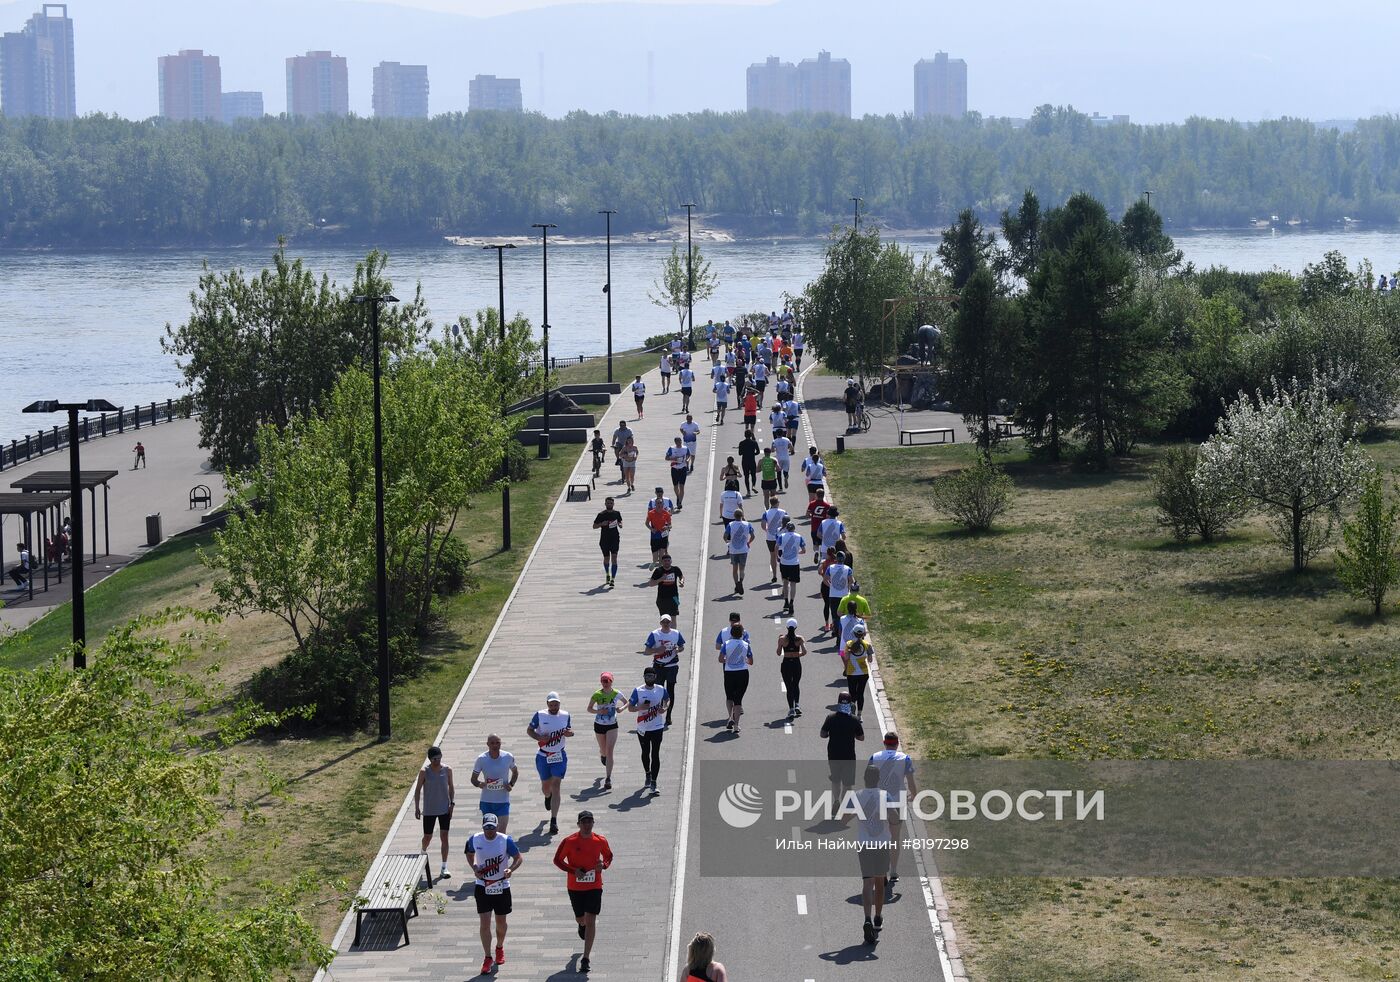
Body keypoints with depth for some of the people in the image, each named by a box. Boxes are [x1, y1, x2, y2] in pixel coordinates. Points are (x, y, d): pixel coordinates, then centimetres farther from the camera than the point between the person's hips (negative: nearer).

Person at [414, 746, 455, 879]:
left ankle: (444, 868, -1)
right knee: (428, 836, 9)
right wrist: (417, 807, -5)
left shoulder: (447, 770, -3)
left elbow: (451, 787, 6)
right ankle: (423, 853, 45)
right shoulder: (424, 772, -9)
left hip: (444, 809, 1)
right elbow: (418, 789, -2)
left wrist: (452, 803, -3)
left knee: (444, 837, -4)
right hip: (429, 810, -1)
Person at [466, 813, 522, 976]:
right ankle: (487, 958, 2)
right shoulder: (474, 840, -8)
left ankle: (500, 947, 42)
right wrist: (474, 867, -7)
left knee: (501, 922, 14)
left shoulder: (505, 840, -15)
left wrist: (511, 869, -28)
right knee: (485, 923, -5)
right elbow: (470, 854, 13)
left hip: (502, 887, 0)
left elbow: (519, 858, -8)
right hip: (483, 887, 0)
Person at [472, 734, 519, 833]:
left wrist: (511, 784, -6)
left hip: (503, 801, -1)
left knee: (502, 832, -8)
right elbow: (473, 779, -1)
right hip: (487, 801, 1)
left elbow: (515, 772, 13)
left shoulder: (508, 757, -7)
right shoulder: (481, 759, -9)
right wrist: (479, 784, -24)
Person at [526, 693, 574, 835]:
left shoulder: (565, 716, 0)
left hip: (559, 756, -1)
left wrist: (569, 733, -11)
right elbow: (529, 730, 2)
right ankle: (547, 797, 56)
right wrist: (539, 738, -16)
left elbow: (570, 730, 13)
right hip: (543, 756, 1)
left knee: (556, 786, -10)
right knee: (545, 785, 15)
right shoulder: (539, 715, -5)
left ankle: (554, 820, -10)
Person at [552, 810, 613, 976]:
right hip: (575, 886, 1)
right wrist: (573, 871, -17)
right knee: (580, 919, 17)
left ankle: (585, 959, -9)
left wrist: (603, 865, -11)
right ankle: (582, 925, 58)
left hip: (594, 886, -1)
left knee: (591, 920, -10)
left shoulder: (600, 841, -5)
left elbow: (609, 856, 12)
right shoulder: (569, 841, -10)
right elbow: (557, 860, -3)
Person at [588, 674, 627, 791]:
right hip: (599, 725, 1)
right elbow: (589, 709, -5)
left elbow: (626, 702, 8)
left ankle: (608, 779, -13)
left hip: (612, 725, -1)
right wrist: (599, 711, -24)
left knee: (609, 751, -12)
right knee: (603, 750, 16)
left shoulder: (616, 694, -8)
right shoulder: (597, 695, -10)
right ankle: (602, 755, 57)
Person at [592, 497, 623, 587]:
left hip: (615, 539, 0)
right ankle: (607, 574, 39)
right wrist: (602, 524, -17)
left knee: (614, 558, -11)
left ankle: (613, 579, -12)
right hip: (604, 539, 0)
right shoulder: (601, 514, -2)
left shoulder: (617, 513, 4)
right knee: (606, 558, 12)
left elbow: (620, 523, 19)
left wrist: (619, 525, -5)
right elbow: (594, 526, 1)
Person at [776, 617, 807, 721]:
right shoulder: (800, 638, -6)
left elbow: (779, 653, 0)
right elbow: (804, 652, -13)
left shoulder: (782, 639, -7)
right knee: (796, 685, 22)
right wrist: (798, 655, 8)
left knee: (789, 687, 3)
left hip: (786, 664, -1)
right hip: (796, 664, 1)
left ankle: (791, 709, -5)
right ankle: (797, 705, 10)